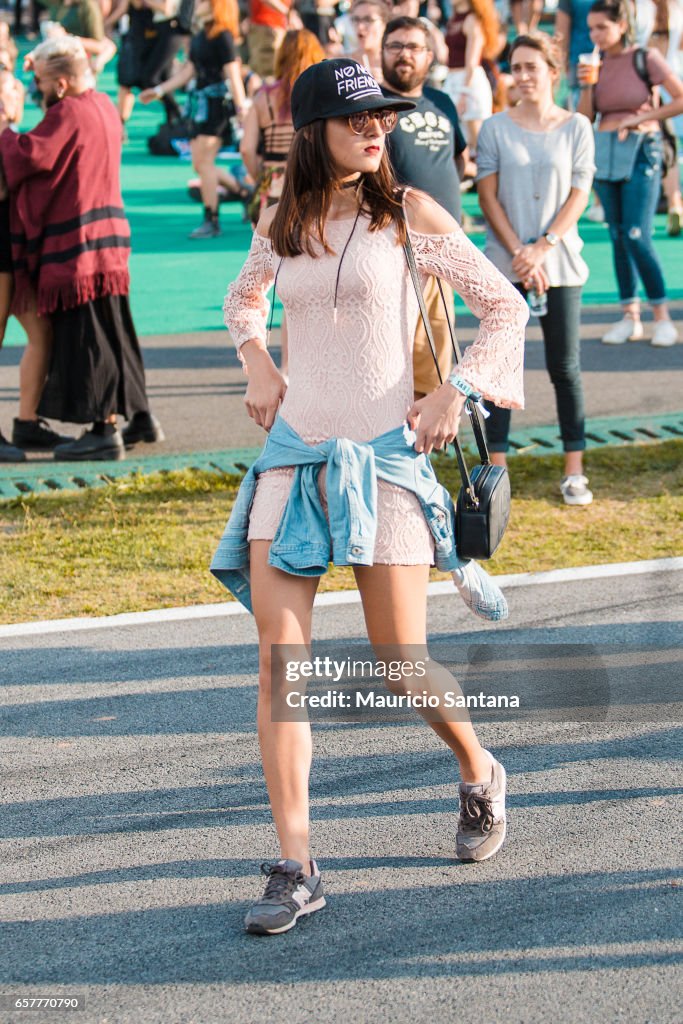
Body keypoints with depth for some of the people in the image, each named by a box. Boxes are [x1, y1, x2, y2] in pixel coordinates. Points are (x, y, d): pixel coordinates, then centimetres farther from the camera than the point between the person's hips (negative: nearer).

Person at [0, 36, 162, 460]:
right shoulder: (104, 106, 11)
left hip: (77, 242, -9)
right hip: (108, 237, 9)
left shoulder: (67, 114, -17)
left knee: (87, 336, -4)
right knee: (111, 330, 17)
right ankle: (140, 417, 23)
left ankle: (104, 430, -3)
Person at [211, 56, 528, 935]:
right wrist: (255, 360, 12)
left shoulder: (407, 214, -2)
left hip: (384, 460, -3)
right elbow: (241, 298, 30)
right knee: (277, 659, -7)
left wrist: (457, 392, -6)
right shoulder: (281, 225, 8)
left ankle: (479, 774, 33)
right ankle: (295, 868, -4)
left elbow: (506, 306, 3)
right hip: (293, 457, 3)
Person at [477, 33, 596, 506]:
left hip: (560, 261, 0)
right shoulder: (496, 128, 2)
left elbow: (579, 195, -1)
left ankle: (575, 471, 8)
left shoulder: (576, 127, 3)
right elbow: (488, 196, 0)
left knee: (565, 366, 2)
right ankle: (495, 468, 4)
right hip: (506, 264, 0)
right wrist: (519, 254, -10)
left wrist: (543, 248, -11)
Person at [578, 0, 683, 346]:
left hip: (640, 151, -5)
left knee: (637, 236, -13)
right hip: (604, 153, 5)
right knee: (618, 237, 7)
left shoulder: (645, 58, -7)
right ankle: (629, 317, 12)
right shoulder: (596, 64, 7)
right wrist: (587, 85, -9)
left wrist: (639, 118, -12)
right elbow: (585, 119, 6)